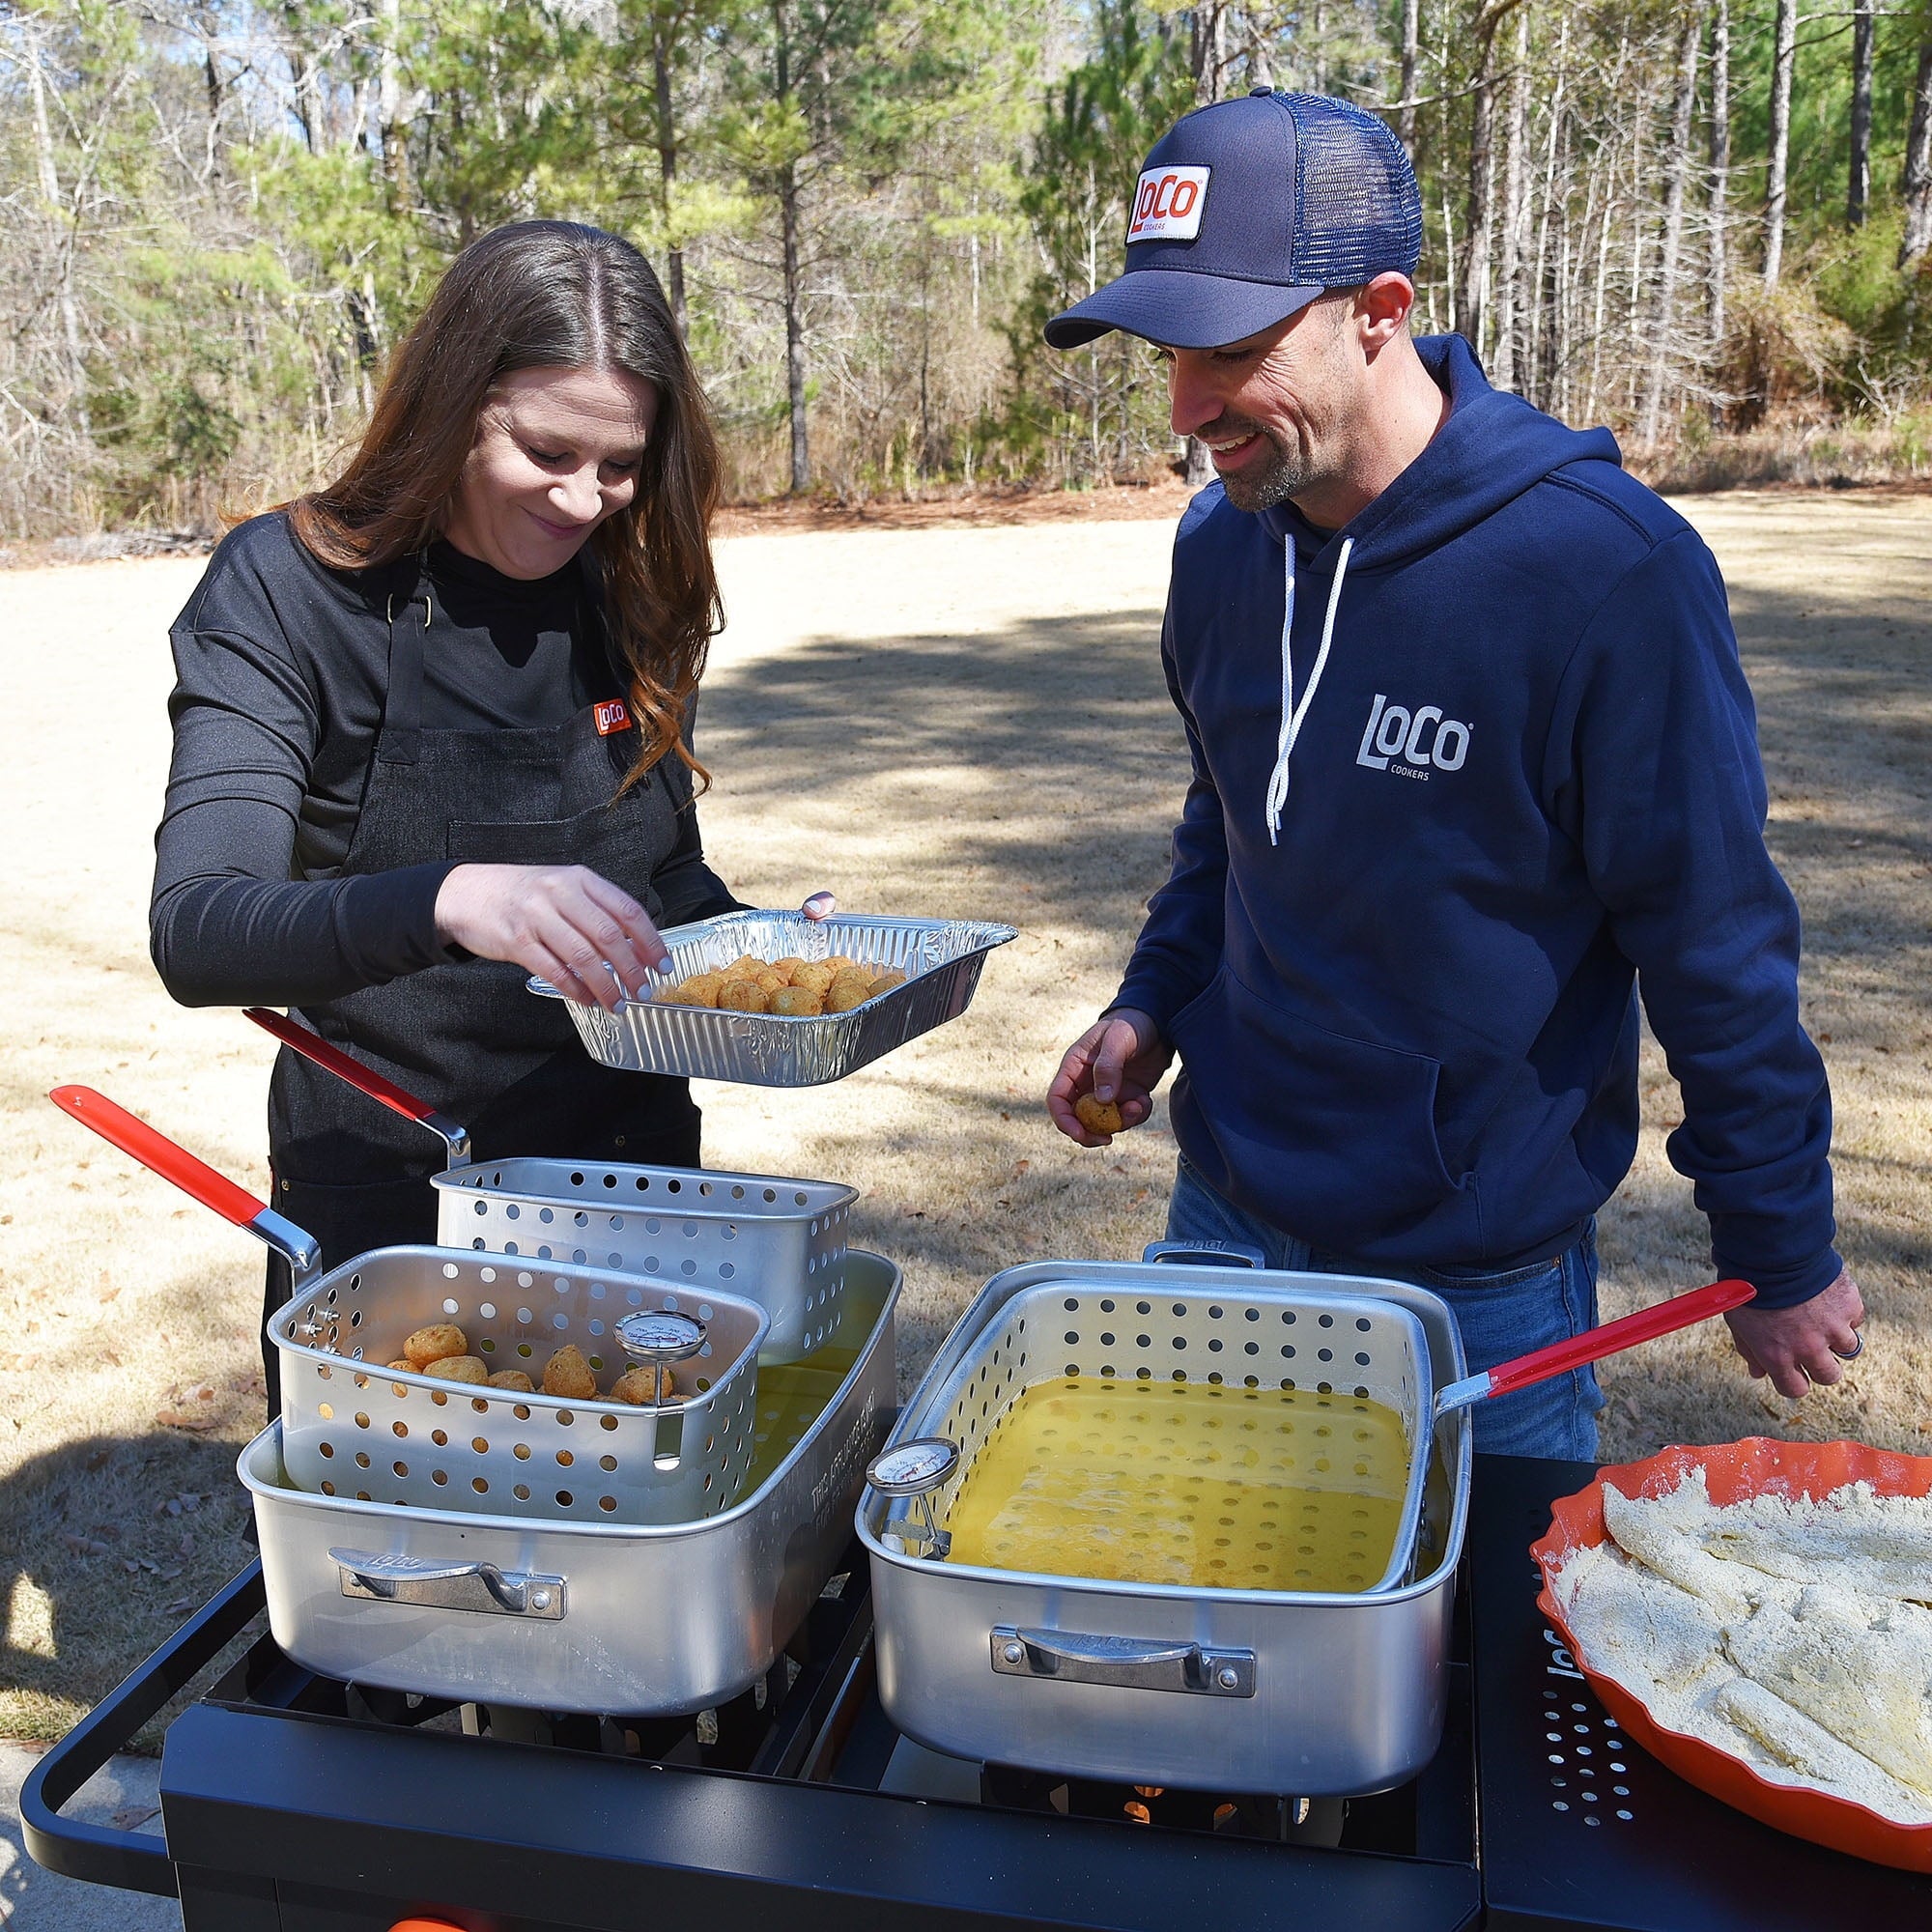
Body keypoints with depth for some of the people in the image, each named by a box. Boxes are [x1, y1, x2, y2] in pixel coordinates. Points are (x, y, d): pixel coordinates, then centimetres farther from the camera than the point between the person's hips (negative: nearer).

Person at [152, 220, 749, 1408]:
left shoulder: (635, 596, 0)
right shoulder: (289, 591, -13)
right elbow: (197, 933, -25)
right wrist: (448, 903, -42)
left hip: (632, 1172, 4)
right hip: (386, 1209, -4)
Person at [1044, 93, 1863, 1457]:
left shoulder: (1604, 567, -22)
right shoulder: (1221, 542, -3)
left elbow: (1718, 948, -14)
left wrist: (1787, 1262, -6)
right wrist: (1154, 1005, 1)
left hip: (1482, 1283, -5)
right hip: (1225, 1215, 6)